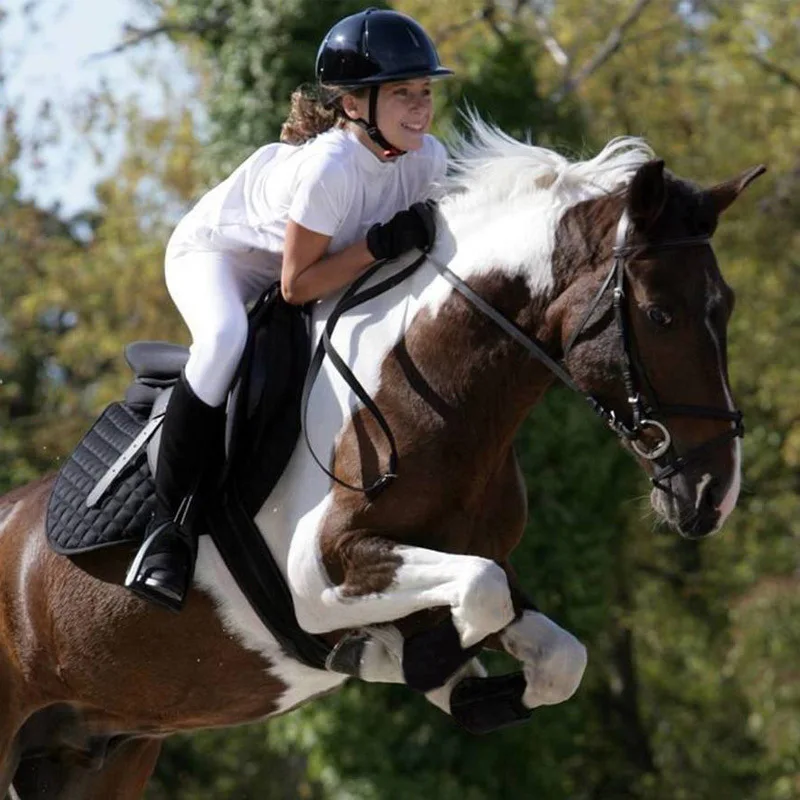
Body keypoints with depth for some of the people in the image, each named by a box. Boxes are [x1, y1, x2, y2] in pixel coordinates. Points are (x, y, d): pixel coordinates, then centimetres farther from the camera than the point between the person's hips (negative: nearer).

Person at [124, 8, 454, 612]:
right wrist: (380, 245, -40)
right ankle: (170, 524, -28)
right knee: (225, 340, -37)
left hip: (303, 266, 8)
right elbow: (297, 285, -32)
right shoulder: (329, 168, -38)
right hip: (217, 250, -8)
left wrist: (422, 246, -21)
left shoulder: (428, 159, -18)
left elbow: (432, 237, 1)